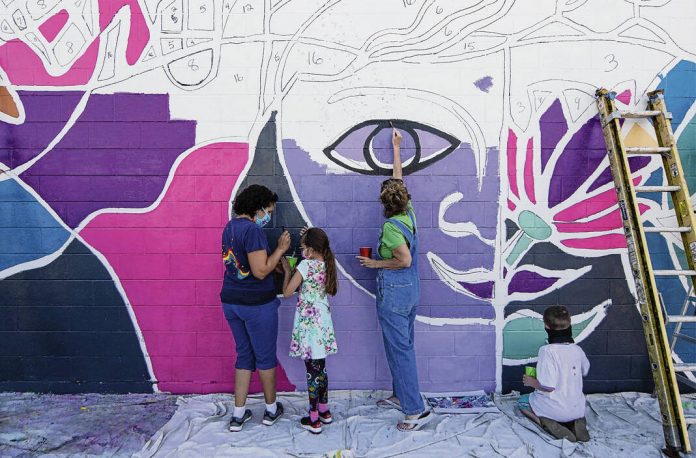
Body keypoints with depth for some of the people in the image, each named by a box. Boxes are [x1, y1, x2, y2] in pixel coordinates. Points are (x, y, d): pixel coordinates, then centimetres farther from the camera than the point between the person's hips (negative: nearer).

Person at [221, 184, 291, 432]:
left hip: (231, 301, 8)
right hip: (257, 304, -8)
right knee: (265, 356, 11)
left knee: (244, 355, 18)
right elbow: (260, 271, -23)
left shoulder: (230, 227, 8)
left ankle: (238, 415, 23)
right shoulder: (253, 230, -20)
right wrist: (280, 249, -13)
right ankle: (271, 409, 29)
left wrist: (278, 262, 14)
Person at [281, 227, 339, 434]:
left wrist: (287, 270, 0)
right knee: (320, 368, 18)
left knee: (312, 370, 0)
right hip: (323, 321, 7)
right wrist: (294, 269, 11)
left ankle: (314, 420, 10)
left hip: (308, 322, -7)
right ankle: (324, 411, 30)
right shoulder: (327, 265, 4)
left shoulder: (305, 265, -16)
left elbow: (287, 292, -12)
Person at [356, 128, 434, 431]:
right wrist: (396, 148, 25)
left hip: (393, 294, -9)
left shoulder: (391, 226, -20)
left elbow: (405, 259, -26)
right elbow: (398, 179, 16)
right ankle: (400, 396, 32)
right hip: (411, 292, 9)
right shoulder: (409, 214, 3)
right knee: (404, 346, 18)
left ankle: (416, 410, 2)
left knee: (399, 349, -2)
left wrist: (375, 263, -12)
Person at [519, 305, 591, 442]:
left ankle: (546, 423, -4)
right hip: (577, 409, 5)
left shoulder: (547, 351, -24)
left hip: (555, 409, -5)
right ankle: (575, 422, 8)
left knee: (522, 401, 22)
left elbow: (548, 386, -25)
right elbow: (585, 371, 16)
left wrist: (532, 382, -7)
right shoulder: (577, 349, -5)